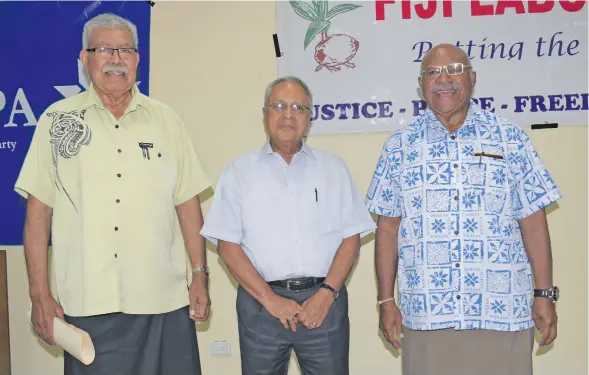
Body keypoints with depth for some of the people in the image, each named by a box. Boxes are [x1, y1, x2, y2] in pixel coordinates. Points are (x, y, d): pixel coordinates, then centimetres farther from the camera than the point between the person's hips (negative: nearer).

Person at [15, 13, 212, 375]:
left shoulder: (166, 120, 7)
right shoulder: (58, 120, 2)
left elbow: (187, 204, 7)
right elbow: (39, 210, 2)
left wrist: (200, 276, 3)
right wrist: (39, 293, -1)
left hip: (165, 302, 1)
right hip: (88, 303, -1)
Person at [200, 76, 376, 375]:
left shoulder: (333, 168, 9)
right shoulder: (240, 171, 5)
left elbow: (351, 238, 5)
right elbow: (227, 245, 0)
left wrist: (327, 293, -7)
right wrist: (270, 298, -8)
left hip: (323, 301, 1)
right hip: (261, 301, 0)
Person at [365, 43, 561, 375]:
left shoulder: (510, 138, 3)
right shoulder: (400, 146, 5)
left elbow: (533, 222, 3)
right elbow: (388, 229, 6)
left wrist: (545, 294, 1)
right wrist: (386, 300, 4)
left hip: (504, 314, 0)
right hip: (425, 316, 1)